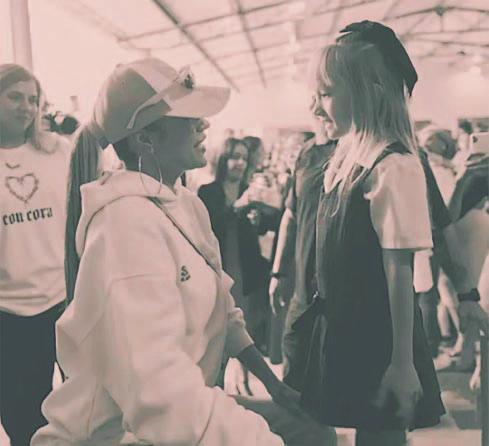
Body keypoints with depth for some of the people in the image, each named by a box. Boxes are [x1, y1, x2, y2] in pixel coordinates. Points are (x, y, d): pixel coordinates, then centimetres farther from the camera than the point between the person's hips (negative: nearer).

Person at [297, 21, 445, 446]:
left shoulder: (393, 168, -20)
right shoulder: (345, 161, 5)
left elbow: (399, 272, -20)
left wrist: (402, 362, -17)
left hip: (379, 335, -8)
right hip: (343, 327, 8)